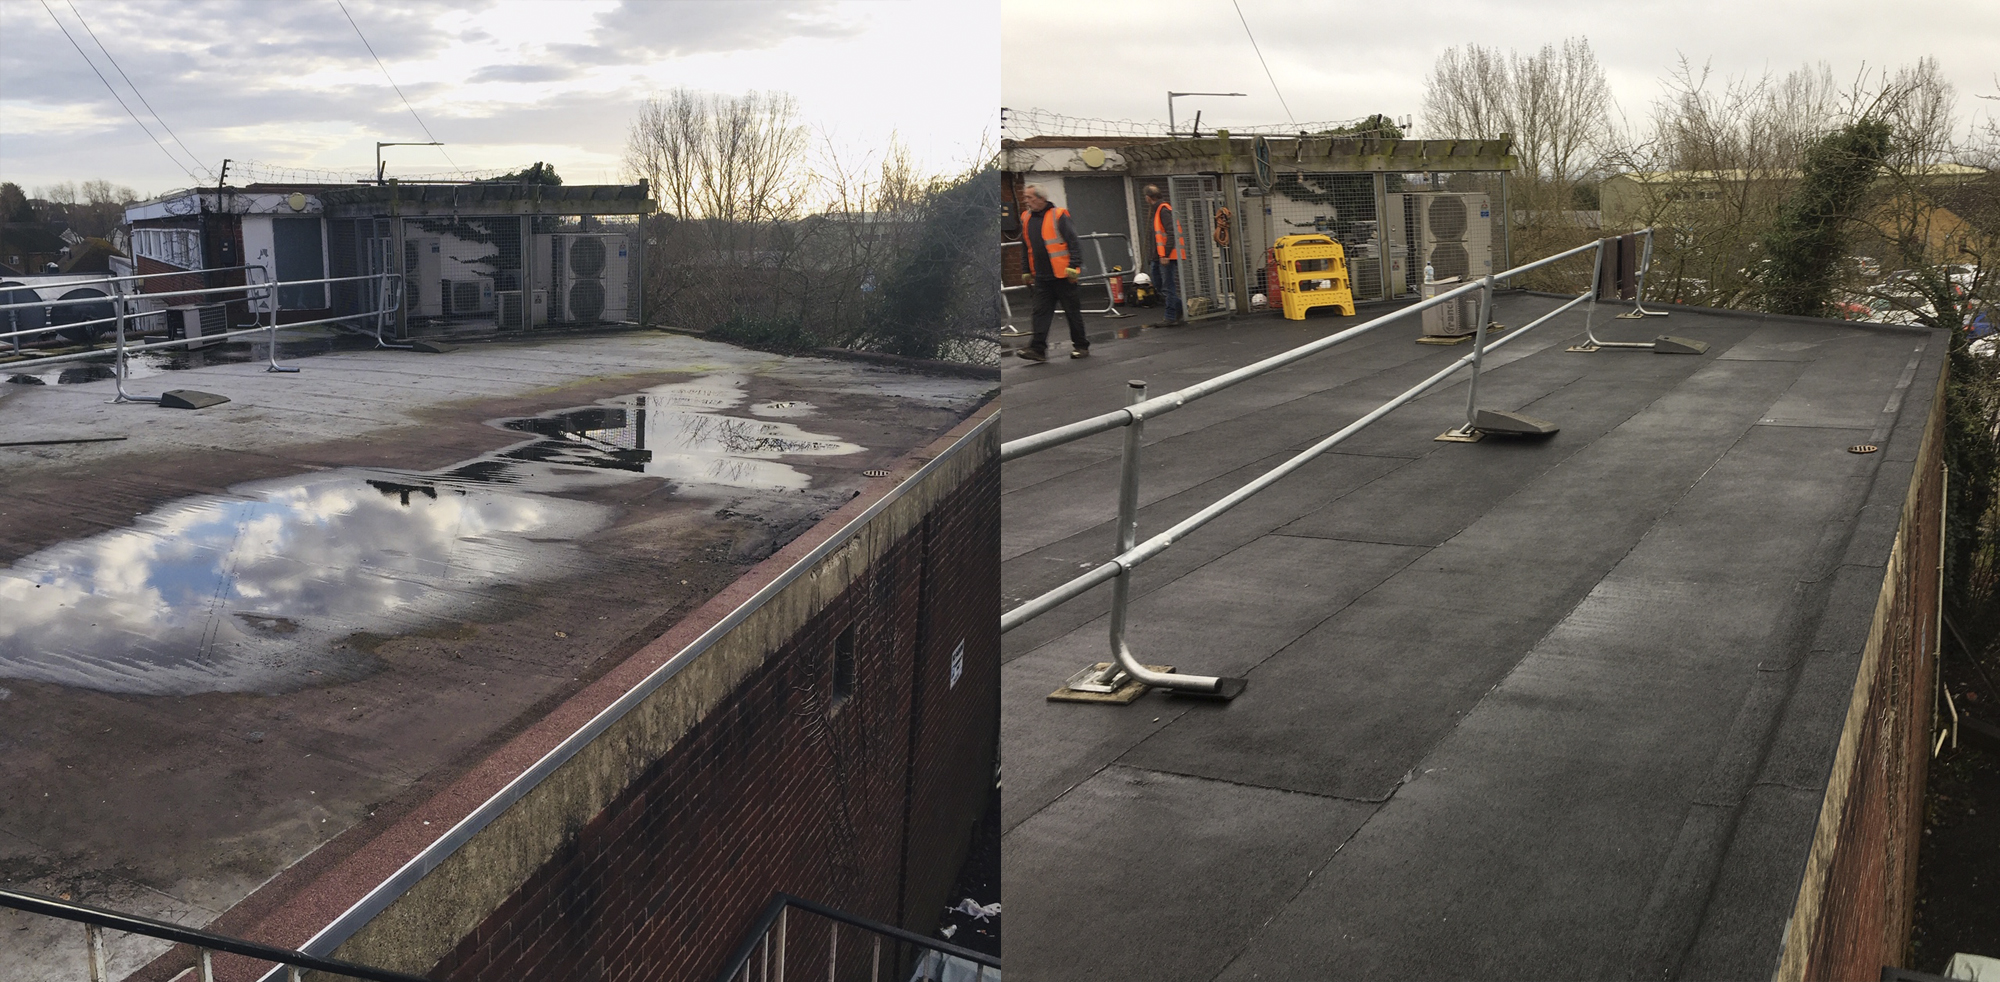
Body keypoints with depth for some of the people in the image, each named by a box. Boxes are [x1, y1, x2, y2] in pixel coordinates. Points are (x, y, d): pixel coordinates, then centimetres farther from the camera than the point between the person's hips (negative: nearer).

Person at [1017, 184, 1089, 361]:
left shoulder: (1058, 216, -10)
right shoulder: (1026, 219, 9)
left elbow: (1074, 242, -11)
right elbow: (1027, 248, 19)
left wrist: (1073, 267, -16)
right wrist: (1027, 272, 17)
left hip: (1062, 276, -5)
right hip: (1041, 278, 5)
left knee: (1073, 312, 5)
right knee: (1041, 313, 0)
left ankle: (1081, 346, 15)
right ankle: (1038, 348, -3)